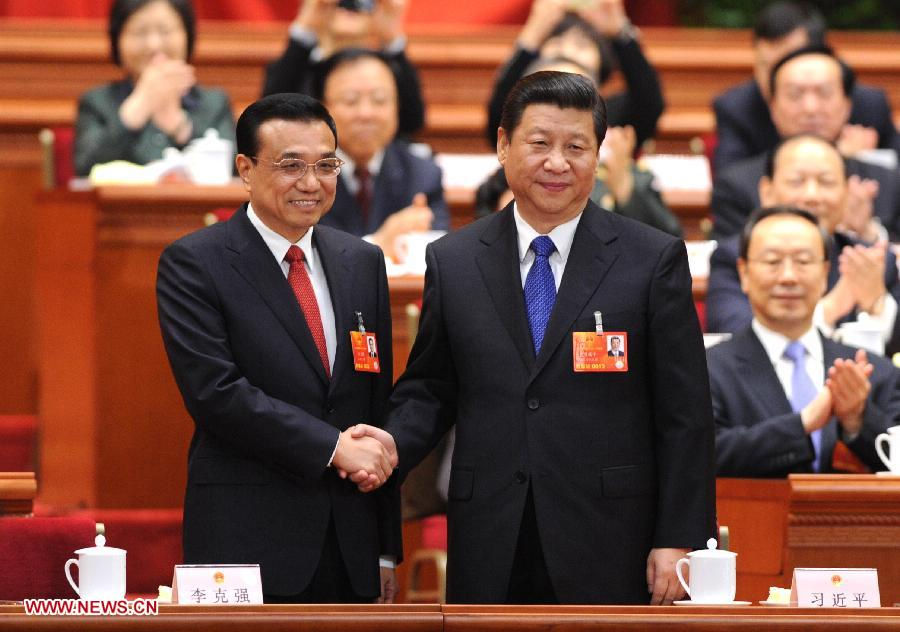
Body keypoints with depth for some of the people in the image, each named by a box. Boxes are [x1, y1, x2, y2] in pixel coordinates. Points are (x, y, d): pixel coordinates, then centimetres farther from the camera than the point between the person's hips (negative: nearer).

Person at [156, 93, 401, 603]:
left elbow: (381, 404, 14)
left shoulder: (363, 263, 13)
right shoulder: (194, 264, -3)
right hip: (248, 542, -5)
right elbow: (215, 391, -14)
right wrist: (333, 446, -17)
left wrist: (387, 550, 11)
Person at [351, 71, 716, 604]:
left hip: (610, 553, -2)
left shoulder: (654, 259, 1)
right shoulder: (452, 261, 9)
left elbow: (685, 415, 0)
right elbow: (430, 389, 15)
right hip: (491, 557, 2)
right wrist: (395, 442, -7)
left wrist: (679, 541, -5)